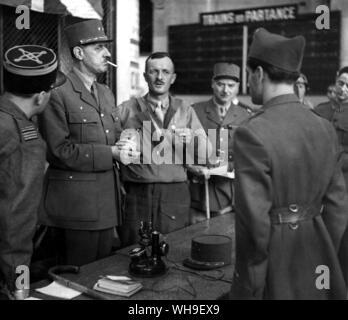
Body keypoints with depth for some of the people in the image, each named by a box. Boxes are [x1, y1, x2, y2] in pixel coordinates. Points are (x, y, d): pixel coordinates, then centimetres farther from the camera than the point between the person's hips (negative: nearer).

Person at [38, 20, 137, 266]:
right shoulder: (57, 94, -11)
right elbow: (61, 150, -16)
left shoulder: (106, 93, 14)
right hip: (76, 201, -7)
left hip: (108, 198, 7)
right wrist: (110, 153, -17)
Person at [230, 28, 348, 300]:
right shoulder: (325, 128, -1)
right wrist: (322, 258, 15)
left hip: (273, 260, -6)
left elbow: (254, 218, -21)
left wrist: (252, 284, -7)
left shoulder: (252, 133, -21)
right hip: (317, 256, 6)